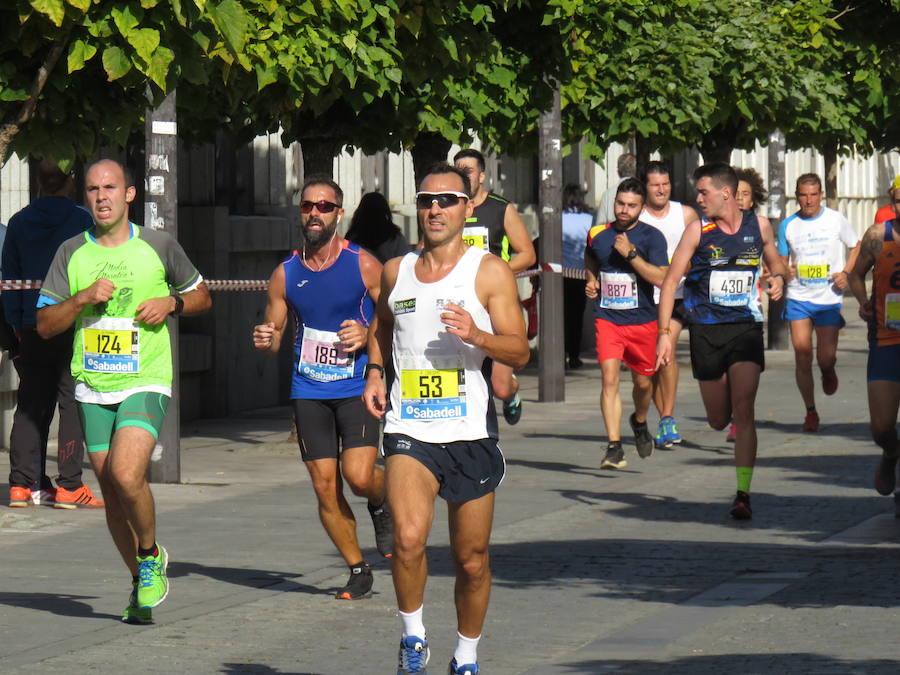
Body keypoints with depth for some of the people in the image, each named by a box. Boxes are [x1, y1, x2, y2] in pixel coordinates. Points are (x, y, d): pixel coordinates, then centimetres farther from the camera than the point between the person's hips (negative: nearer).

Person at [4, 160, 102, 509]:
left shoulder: (19, 222, 7)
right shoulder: (80, 219, -5)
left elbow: (9, 277, 11)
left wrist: (16, 324, 17)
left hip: (32, 327, 4)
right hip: (74, 324, -4)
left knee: (30, 405, 10)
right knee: (73, 402, -2)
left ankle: (23, 483, 9)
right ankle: (69, 486, -6)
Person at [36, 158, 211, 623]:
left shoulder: (159, 247, 2)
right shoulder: (71, 253, 5)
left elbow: (202, 296, 15)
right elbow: (44, 325, 4)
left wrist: (171, 303, -5)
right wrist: (82, 299, -12)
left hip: (146, 383, -3)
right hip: (93, 388, 3)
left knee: (126, 475, -22)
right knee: (111, 492, 6)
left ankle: (151, 555, 5)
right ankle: (141, 584, 23)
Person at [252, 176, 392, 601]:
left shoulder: (363, 266, -3)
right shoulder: (286, 274, 6)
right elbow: (273, 335, 14)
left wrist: (368, 336, -16)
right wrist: (265, 340, -9)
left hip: (357, 387, -3)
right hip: (308, 392, 3)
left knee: (358, 476, -18)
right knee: (325, 487, -1)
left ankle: (382, 503, 19)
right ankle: (358, 570, 14)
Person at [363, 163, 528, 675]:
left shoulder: (490, 272, -1)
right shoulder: (396, 271, 10)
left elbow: (520, 352, -5)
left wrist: (476, 335, -23)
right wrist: (375, 373, 13)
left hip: (471, 434, -1)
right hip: (410, 429, 1)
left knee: (472, 560, 6)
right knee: (409, 538, -22)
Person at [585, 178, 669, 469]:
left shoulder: (651, 237, -6)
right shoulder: (597, 235, 4)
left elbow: (661, 278, -18)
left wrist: (630, 254, -21)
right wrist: (590, 283, 8)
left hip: (642, 321, -1)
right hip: (607, 319, 1)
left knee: (643, 382, 13)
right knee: (609, 378, -16)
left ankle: (639, 422, 46)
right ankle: (614, 447, -18)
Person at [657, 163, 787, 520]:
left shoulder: (758, 228, 1)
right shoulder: (697, 230, -3)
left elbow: (775, 263, 19)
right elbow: (671, 281, -3)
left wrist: (778, 279, -6)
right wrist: (664, 333, -10)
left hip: (746, 327, -1)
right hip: (706, 329, 1)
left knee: (743, 410, -13)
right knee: (718, 420, 7)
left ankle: (743, 494, -12)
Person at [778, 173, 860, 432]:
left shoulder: (836, 220, -1)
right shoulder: (788, 225, 3)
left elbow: (856, 247, 11)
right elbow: (781, 260, 13)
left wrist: (845, 273, -4)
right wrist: (784, 272, -10)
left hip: (830, 298, -1)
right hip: (798, 297, 1)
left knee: (826, 357, -5)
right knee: (802, 355, -7)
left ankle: (828, 371, 35)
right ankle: (810, 412, 7)